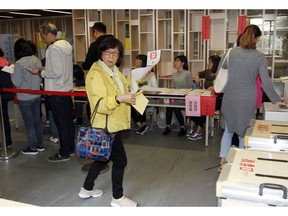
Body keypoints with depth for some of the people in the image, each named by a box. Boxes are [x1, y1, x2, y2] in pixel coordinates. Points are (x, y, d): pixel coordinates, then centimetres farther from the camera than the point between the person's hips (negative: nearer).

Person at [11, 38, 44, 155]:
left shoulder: (19, 63, -19)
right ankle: (40, 145, 26)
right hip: (37, 96, 6)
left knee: (29, 123, 4)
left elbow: (17, 82, -13)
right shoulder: (37, 60, -1)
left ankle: (33, 148, 14)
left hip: (25, 98, -6)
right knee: (37, 121, 15)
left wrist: (12, 74, 4)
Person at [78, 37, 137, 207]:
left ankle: (87, 189, 38)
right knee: (120, 160, 0)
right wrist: (119, 99, -37)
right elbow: (99, 104, -26)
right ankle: (118, 198, 19)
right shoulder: (95, 74, -18)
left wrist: (130, 96, 8)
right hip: (106, 126, -10)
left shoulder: (115, 71, 10)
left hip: (114, 124, 10)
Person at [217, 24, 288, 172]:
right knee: (245, 132, 13)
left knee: (228, 130, 15)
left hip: (230, 99, 2)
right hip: (248, 101, -2)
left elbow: (223, 67, 18)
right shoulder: (260, 57, -10)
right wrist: (276, 98, 2)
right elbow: (266, 82, -10)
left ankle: (222, 163, 13)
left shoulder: (232, 52, -2)